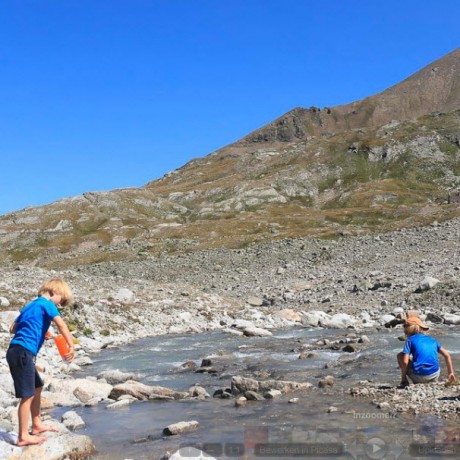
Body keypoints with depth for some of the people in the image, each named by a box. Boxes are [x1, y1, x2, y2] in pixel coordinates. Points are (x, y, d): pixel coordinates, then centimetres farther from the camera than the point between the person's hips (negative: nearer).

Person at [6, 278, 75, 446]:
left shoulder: (31, 306, 21)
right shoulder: (47, 304, -3)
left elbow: (13, 328, 24)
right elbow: (61, 325, -16)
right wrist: (71, 346, -18)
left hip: (16, 351, 9)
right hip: (23, 352, -9)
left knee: (37, 387, 20)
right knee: (28, 395, -5)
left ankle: (37, 425, 31)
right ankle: (23, 437, -1)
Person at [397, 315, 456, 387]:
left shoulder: (410, 340, 2)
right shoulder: (432, 339, 16)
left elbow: (405, 362, -8)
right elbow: (447, 355, 16)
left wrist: (403, 378, 4)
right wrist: (451, 373, 25)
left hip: (420, 377, -6)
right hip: (435, 376, 6)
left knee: (400, 355, 17)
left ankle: (406, 382, 11)